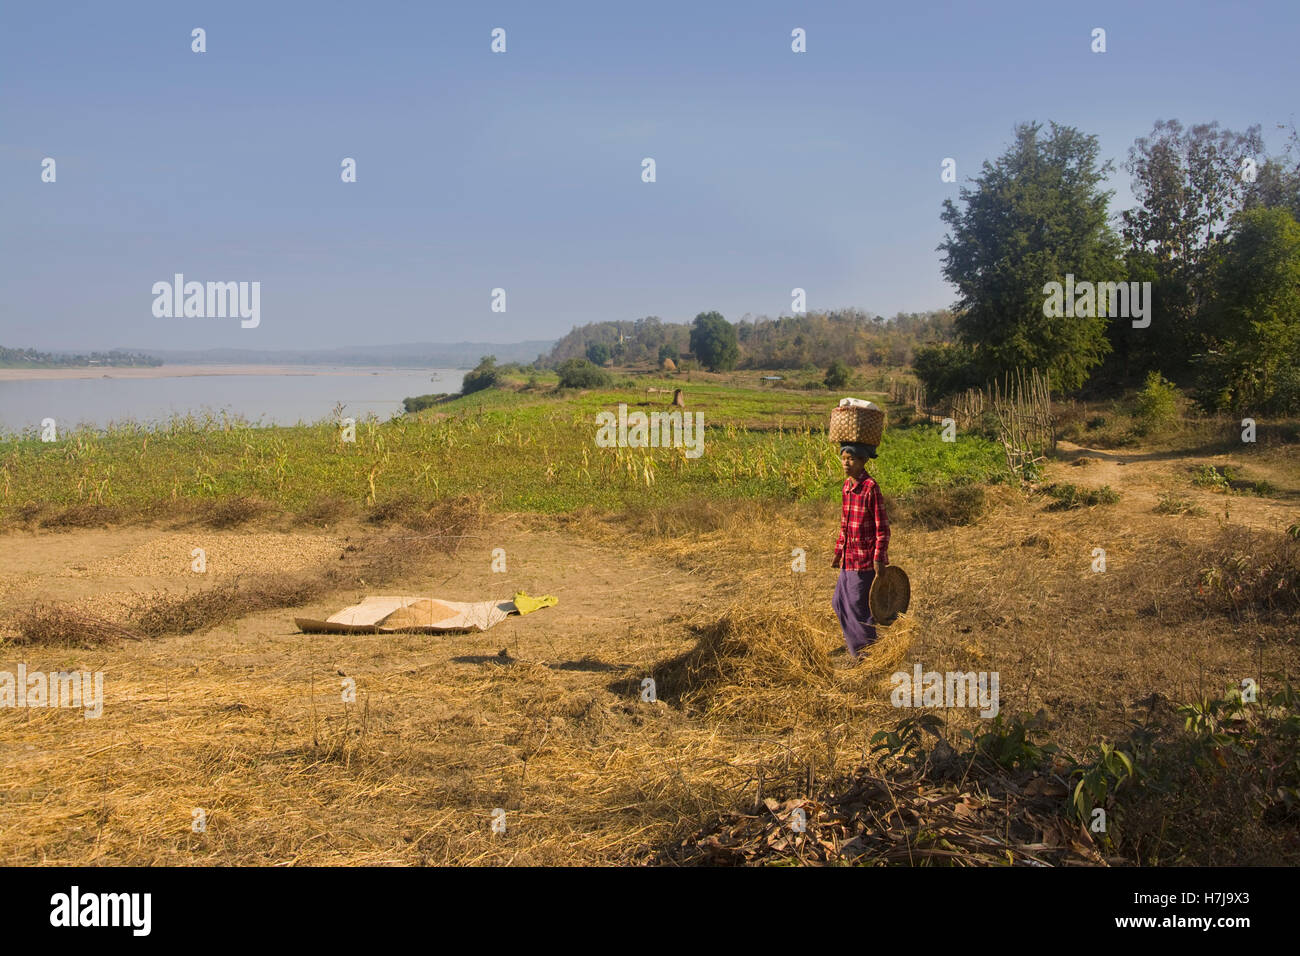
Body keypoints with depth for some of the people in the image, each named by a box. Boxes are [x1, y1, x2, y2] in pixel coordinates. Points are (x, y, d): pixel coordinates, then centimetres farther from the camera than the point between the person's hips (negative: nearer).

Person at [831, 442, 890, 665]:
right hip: (849, 557, 8)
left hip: (866, 557, -8)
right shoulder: (847, 485, 8)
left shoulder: (871, 487, -16)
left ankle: (864, 652, 17)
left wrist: (879, 559, -17)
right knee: (840, 602, 19)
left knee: (858, 604, 1)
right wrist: (838, 551, 19)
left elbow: (882, 526, -14)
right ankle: (854, 640, 39)